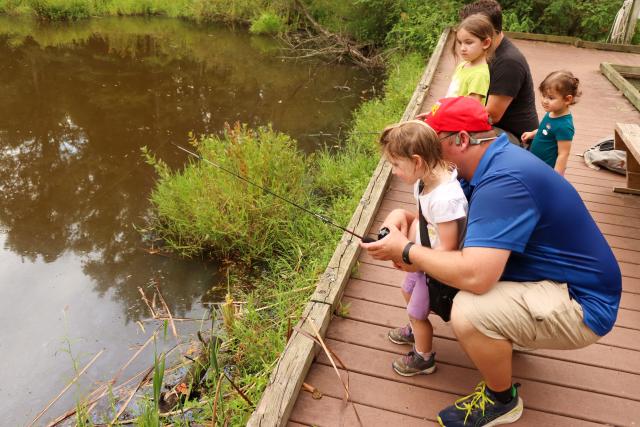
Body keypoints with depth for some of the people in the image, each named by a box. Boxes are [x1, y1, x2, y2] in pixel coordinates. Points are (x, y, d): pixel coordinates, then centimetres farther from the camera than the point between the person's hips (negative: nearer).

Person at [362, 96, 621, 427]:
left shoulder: (504, 180, -30)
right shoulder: (498, 160, 1)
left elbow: (475, 276, -37)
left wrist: (406, 251, -24)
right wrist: (404, 218, -7)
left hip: (581, 304, -9)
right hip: (549, 276, 10)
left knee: (468, 312, -31)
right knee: (450, 266, 9)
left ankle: (502, 399, 0)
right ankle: (510, 335, 26)